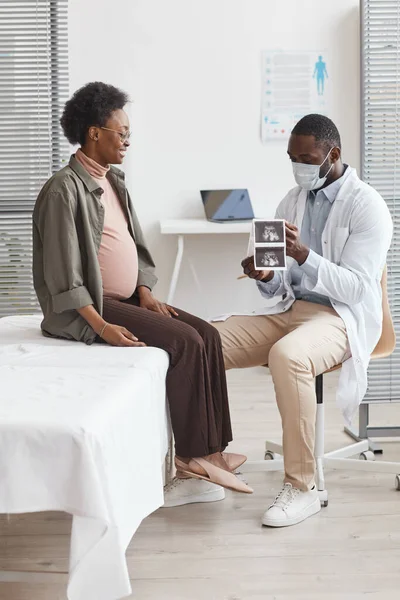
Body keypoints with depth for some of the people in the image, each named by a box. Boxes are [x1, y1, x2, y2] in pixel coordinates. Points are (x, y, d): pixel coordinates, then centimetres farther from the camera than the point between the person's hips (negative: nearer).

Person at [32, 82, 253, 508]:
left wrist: (146, 294, 1)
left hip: (126, 298, 9)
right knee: (184, 343, -22)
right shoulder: (65, 189, -15)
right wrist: (102, 327, -25)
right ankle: (190, 458, -11)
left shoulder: (113, 181, 13)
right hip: (85, 309, -9)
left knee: (207, 335, -8)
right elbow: (63, 274, -19)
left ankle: (208, 451, -7)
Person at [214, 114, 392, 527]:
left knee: (287, 356, -39)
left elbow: (355, 287, -16)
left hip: (341, 318, -6)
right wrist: (264, 276, -13)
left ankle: (301, 487, -27)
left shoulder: (367, 207, -7)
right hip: (288, 311, 7)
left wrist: (303, 254, -29)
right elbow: (280, 288, 11)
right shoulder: (292, 202, 12)